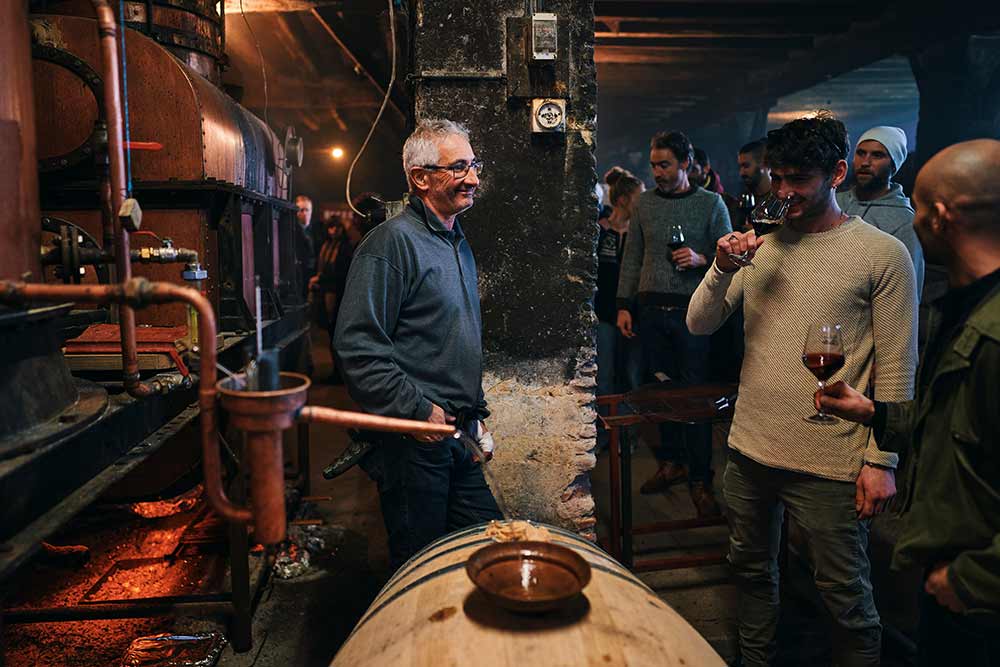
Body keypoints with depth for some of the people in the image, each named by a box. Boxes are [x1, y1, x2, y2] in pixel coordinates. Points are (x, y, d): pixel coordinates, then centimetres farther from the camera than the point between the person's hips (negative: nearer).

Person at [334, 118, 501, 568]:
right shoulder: (392, 242, -15)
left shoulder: (458, 244, 15)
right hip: (411, 443, -9)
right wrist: (417, 411, -20)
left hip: (459, 435, 9)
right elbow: (357, 347, -22)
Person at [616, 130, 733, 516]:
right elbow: (632, 256, 12)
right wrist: (624, 305, 7)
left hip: (691, 310, -3)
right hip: (651, 310, 3)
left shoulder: (711, 203, 2)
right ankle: (671, 462, 24)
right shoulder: (645, 202, 10)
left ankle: (700, 479, 8)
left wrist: (702, 260, -17)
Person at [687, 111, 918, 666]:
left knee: (845, 594, 9)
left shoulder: (882, 254, -8)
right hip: (749, 449, 5)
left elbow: (897, 369, -7)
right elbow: (699, 325, 1)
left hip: (829, 463, -5)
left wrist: (881, 460, -9)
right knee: (752, 569, 21)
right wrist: (722, 270, -16)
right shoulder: (761, 245, 5)